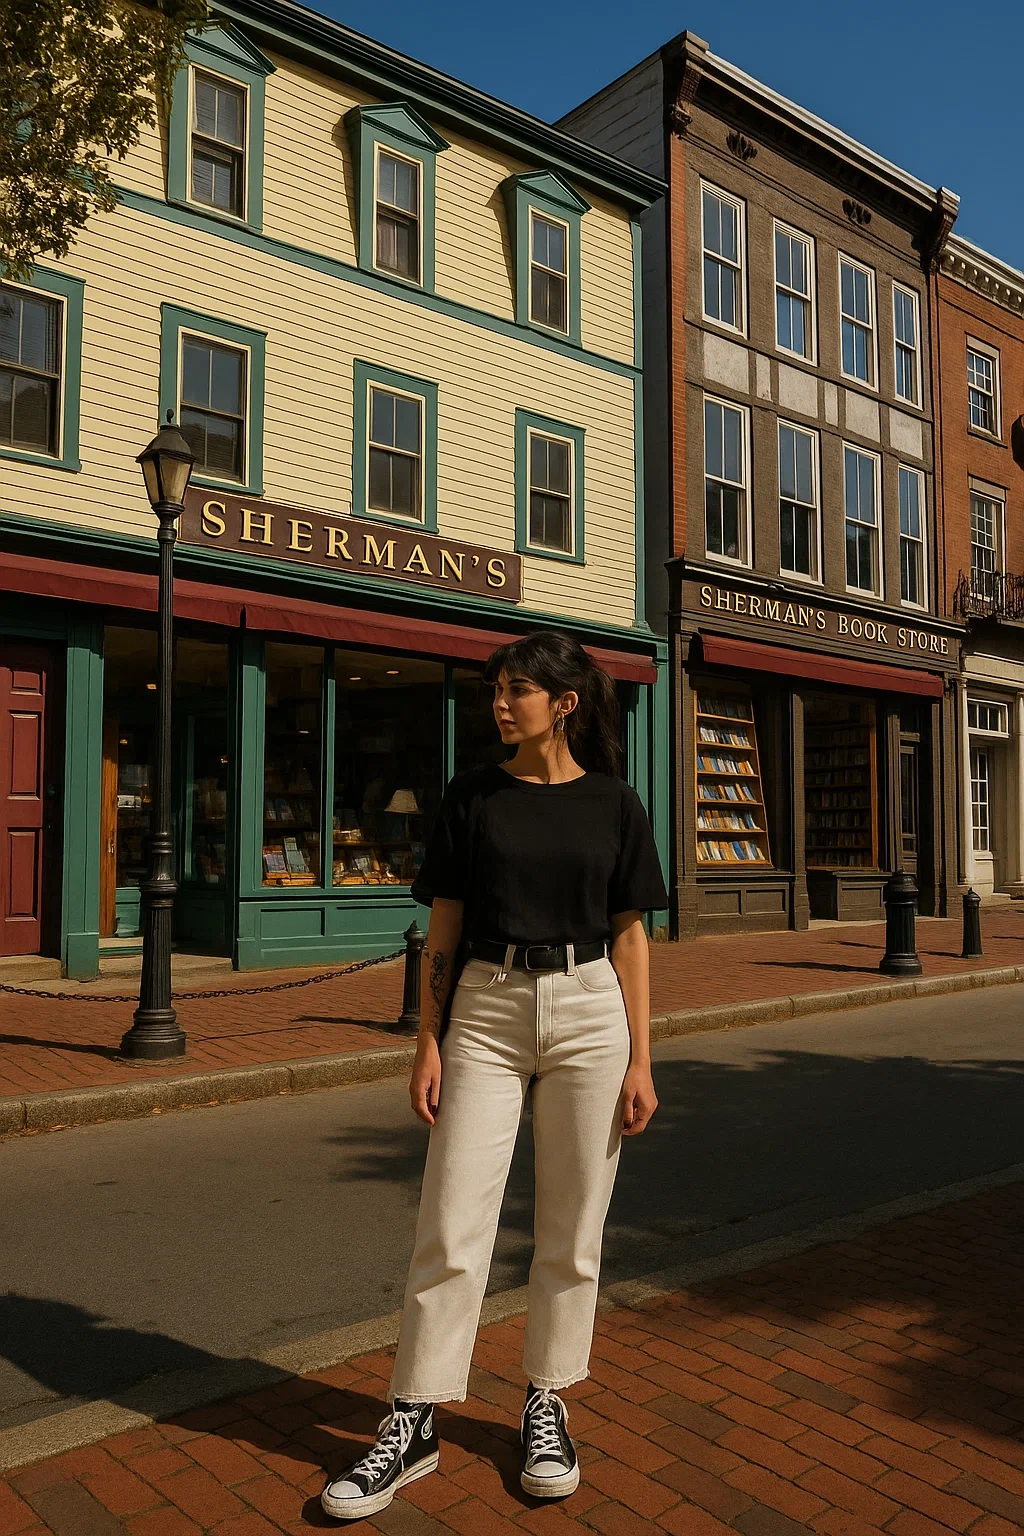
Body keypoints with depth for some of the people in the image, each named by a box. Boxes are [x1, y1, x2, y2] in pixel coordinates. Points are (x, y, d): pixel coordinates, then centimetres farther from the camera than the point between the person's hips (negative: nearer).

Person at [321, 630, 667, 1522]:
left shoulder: (615, 805, 3)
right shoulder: (472, 796, 4)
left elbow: (629, 936, 4)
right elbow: (445, 926, 4)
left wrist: (641, 1060, 0)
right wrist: (429, 1042, -1)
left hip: (587, 1014, 0)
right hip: (488, 1012, 0)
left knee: (572, 1232, 9)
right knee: (451, 1229, 1)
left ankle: (546, 1407, 28)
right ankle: (413, 1427, 15)